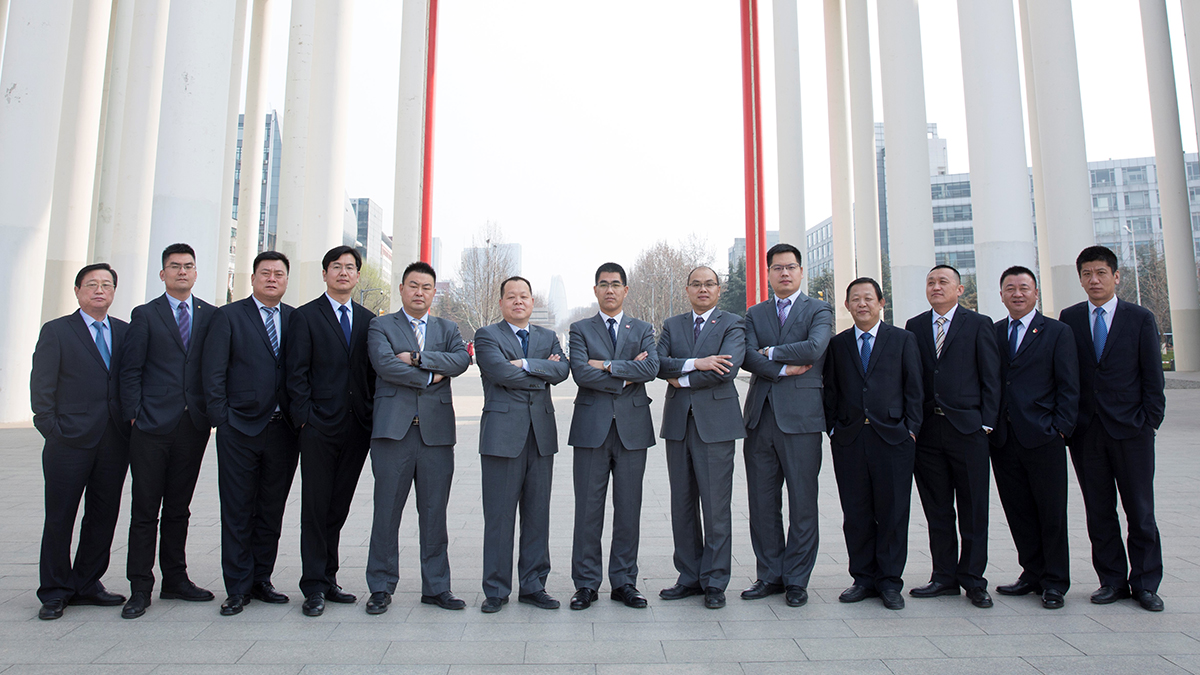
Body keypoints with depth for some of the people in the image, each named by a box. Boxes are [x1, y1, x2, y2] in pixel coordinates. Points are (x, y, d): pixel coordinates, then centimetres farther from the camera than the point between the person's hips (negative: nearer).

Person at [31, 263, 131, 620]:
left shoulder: (125, 332, 11)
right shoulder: (56, 331, 2)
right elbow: (41, 387, -1)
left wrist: (131, 423, 2)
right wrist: (52, 430, -7)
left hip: (114, 443, 3)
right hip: (70, 443, -3)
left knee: (103, 517, 9)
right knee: (60, 519, 5)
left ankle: (87, 584, 23)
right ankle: (55, 591, 18)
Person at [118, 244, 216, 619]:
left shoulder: (211, 316, 9)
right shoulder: (145, 315, 4)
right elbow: (130, 371, 1)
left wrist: (213, 411, 2)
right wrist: (134, 415, -6)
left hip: (194, 426, 2)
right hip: (153, 424, -2)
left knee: (179, 508, 12)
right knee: (145, 510, 2)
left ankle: (175, 579, 23)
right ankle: (140, 587, 12)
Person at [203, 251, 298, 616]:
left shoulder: (296, 319, 9)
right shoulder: (228, 316, 2)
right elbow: (214, 372, -2)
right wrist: (222, 419, -7)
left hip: (283, 431, 3)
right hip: (240, 431, -3)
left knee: (272, 511, 11)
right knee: (237, 512, 4)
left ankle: (261, 579, 24)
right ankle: (238, 588, 15)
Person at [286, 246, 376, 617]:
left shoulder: (368, 320, 13)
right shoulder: (305, 316, 2)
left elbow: (374, 372, 12)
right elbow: (296, 374, -3)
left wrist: (373, 416, 5)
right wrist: (304, 418, -10)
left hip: (357, 428, 4)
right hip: (319, 427, -3)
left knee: (339, 507, 12)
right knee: (315, 507, 2)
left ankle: (328, 579, 23)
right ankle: (314, 587, 11)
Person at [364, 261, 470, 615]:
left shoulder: (447, 329, 16)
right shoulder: (381, 326, 8)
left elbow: (462, 359, -3)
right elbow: (384, 364, -10)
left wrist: (418, 357, -11)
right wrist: (430, 377, -7)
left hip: (436, 431, 3)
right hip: (393, 430, -2)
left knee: (435, 514, 7)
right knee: (386, 512, 2)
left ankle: (436, 587, 18)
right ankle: (381, 588, 17)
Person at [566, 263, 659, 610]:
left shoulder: (643, 330, 12)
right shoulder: (580, 329, 8)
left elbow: (651, 368, -7)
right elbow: (580, 373, -8)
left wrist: (606, 366, -11)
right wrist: (625, 378, -9)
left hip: (632, 427, 1)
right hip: (592, 428, -1)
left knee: (629, 509, 6)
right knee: (588, 508, 2)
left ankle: (624, 581, 18)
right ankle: (586, 583, 14)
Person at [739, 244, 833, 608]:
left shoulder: (819, 311, 5)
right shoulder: (755, 314, 15)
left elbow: (814, 348, -14)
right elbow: (747, 357, 0)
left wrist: (772, 351, -4)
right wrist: (785, 369, -10)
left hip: (800, 417, -3)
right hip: (760, 416, 4)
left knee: (802, 503, 2)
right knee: (762, 503, 8)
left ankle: (796, 579, 15)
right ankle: (770, 575, 21)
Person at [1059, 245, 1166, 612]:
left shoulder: (1141, 319, 3)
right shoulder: (1069, 319, 5)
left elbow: (1153, 377, 3)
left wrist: (1149, 422, -4)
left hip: (1130, 430, -1)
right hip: (1085, 430, 1)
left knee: (1140, 511, 5)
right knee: (1098, 512, 7)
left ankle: (1145, 584, 18)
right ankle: (1112, 581, 18)